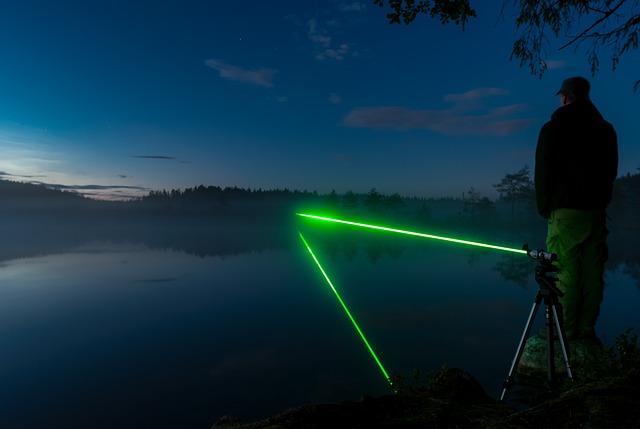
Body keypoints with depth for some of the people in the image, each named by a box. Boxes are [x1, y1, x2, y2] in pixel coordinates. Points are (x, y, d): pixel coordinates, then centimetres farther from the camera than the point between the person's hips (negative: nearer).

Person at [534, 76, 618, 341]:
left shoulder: (553, 129, -3)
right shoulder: (606, 130, 12)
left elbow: (543, 173, -4)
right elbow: (611, 172, 17)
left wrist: (544, 208, 6)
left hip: (565, 211, -5)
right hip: (596, 211, 5)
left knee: (567, 272, -4)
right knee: (592, 272, 7)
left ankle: (567, 329, 1)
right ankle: (587, 327, 13)